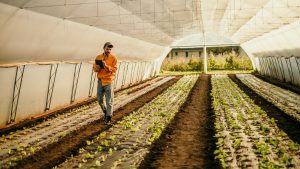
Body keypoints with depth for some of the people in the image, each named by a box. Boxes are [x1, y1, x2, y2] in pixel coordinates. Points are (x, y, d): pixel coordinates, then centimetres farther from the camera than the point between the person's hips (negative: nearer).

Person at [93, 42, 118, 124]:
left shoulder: (113, 58, -3)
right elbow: (94, 68, 8)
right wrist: (97, 67, -14)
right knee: (99, 99, 11)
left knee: (109, 100, -1)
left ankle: (109, 117, 10)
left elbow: (114, 69, -10)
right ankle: (105, 111, 34)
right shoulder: (98, 57, 7)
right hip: (100, 81, 4)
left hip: (108, 81, -4)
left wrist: (107, 66, -24)